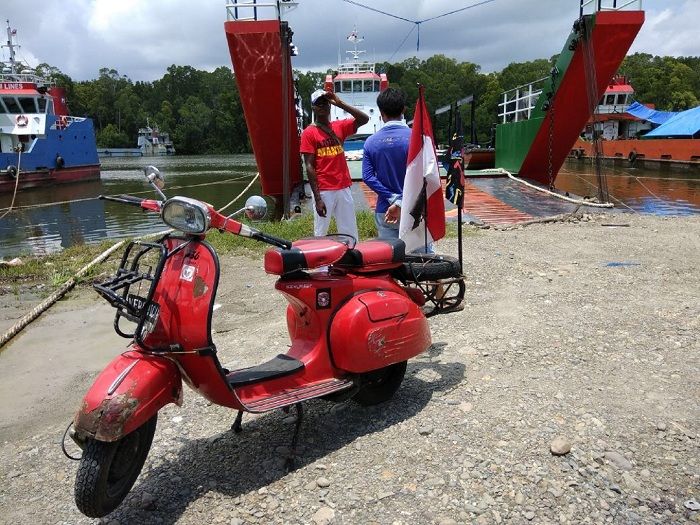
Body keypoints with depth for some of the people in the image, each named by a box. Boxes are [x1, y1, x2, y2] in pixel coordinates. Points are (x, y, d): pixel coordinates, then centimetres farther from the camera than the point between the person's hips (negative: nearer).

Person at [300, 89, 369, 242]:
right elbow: (309, 167, -8)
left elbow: (364, 119, 1)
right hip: (324, 191, -4)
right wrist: (317, 198, -15)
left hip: (343, 189, 4)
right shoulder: (309, 132, -3)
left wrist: (340, 104, -6)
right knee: (320, 235, 2)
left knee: (350, 234, 9)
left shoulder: (339, 126, 10)